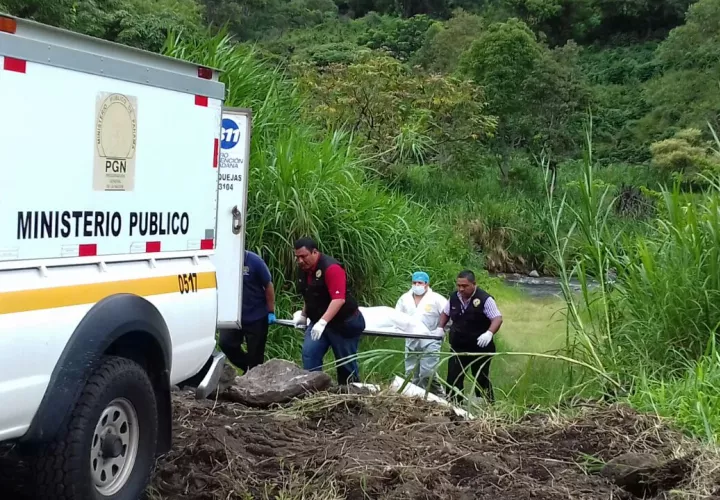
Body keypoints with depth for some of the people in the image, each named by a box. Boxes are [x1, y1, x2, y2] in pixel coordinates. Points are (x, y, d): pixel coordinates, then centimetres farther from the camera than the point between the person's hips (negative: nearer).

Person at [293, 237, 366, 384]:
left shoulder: (330, 268, -22)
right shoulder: (304, 270, 3)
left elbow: (339, 299, -31)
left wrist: (322, 322, -38)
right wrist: (304, 316, 12)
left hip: (344, 322, -7)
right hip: (318, 323, 7)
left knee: (346, 362, 3)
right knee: (309, 354, -11)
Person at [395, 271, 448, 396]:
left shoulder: (436, 299, -6)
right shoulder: (404, 298, 7)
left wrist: (440, 331, -13)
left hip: (430, 342, -5)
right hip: (411, 342, 5)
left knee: (428, 374, -13)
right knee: (411, 374, 10)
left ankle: (439, 396, 1)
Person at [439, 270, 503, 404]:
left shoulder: (484, 299, -19)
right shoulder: (454, 297, 1)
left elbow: (497, 318, -21)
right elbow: (445, 313, 19)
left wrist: (489, 333, -37)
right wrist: (441, 328, 4)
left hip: (480, 348, -5)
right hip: (458, 347, 5)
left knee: (481, 379, 5)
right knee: (453, 378, 6)